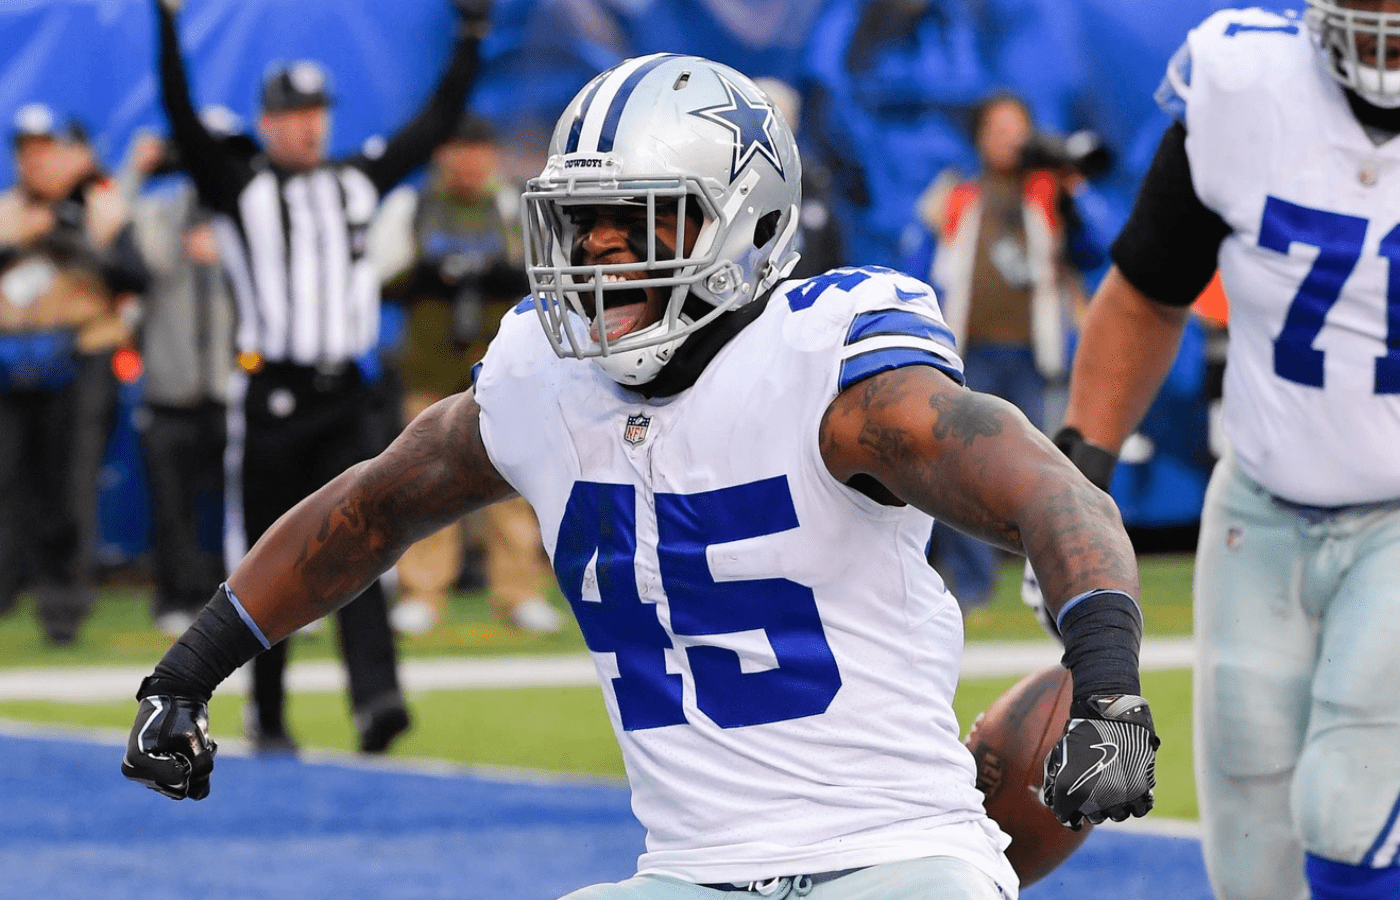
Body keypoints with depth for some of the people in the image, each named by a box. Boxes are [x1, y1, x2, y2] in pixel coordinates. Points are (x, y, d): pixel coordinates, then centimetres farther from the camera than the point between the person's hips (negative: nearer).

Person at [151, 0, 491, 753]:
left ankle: (375, 694, -22)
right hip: (270, 399, -3)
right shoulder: (239, 189, 1)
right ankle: (266, 714, 13)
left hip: (345, 396, 3)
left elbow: (436, 124, 17)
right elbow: (182, 122, -12)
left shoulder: (358, 182, 14)